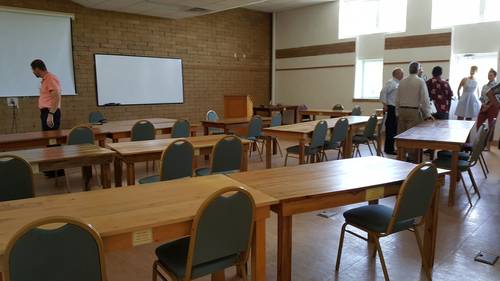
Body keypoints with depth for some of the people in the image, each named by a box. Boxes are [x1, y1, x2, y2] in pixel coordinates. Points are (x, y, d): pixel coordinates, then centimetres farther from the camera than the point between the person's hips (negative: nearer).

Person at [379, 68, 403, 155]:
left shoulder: (398, 84, 16)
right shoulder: (391, 83, -11)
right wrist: (385, 105, -18)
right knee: (390, 129, -5)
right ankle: (389, 149, 1)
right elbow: (383, 93, -18)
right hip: (391, 109, -9)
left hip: (397, 109, 9)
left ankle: (391, 148, 21)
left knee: (394, 129, 12)